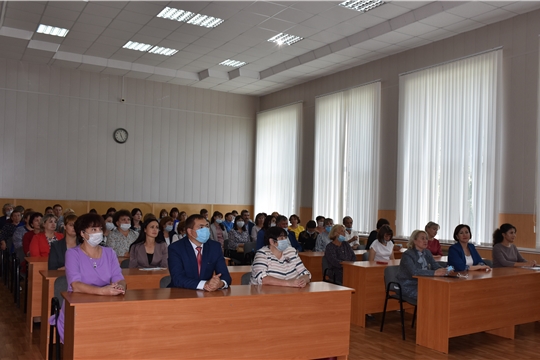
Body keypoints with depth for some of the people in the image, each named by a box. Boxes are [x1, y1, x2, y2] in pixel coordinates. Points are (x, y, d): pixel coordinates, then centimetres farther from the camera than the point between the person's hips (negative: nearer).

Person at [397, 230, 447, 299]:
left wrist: (442, 270, -22)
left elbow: (436, 266, 3)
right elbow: (414, 272, -29)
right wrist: (434, 273, -37)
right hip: (408, 287, -7)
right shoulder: (407, 255, -13)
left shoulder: (427, 253, 12)